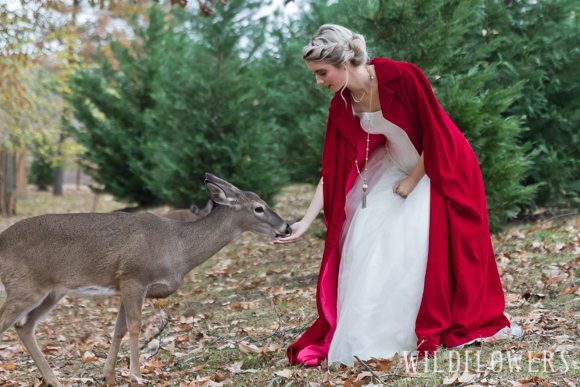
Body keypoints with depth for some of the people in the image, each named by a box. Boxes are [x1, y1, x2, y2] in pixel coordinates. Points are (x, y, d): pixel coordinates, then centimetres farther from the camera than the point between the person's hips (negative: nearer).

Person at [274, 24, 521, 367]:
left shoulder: (401, 77, -28)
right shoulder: (342, 105, -10)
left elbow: (434, 133, -20)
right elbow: (332, 170, -8)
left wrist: (413, 181, -14)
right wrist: (306, 221, -12)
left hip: (439, 169, -5)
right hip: (396, 169, 5)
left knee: (436, 246, -6)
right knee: (369, 244, -4)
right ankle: (371, 335, 5)